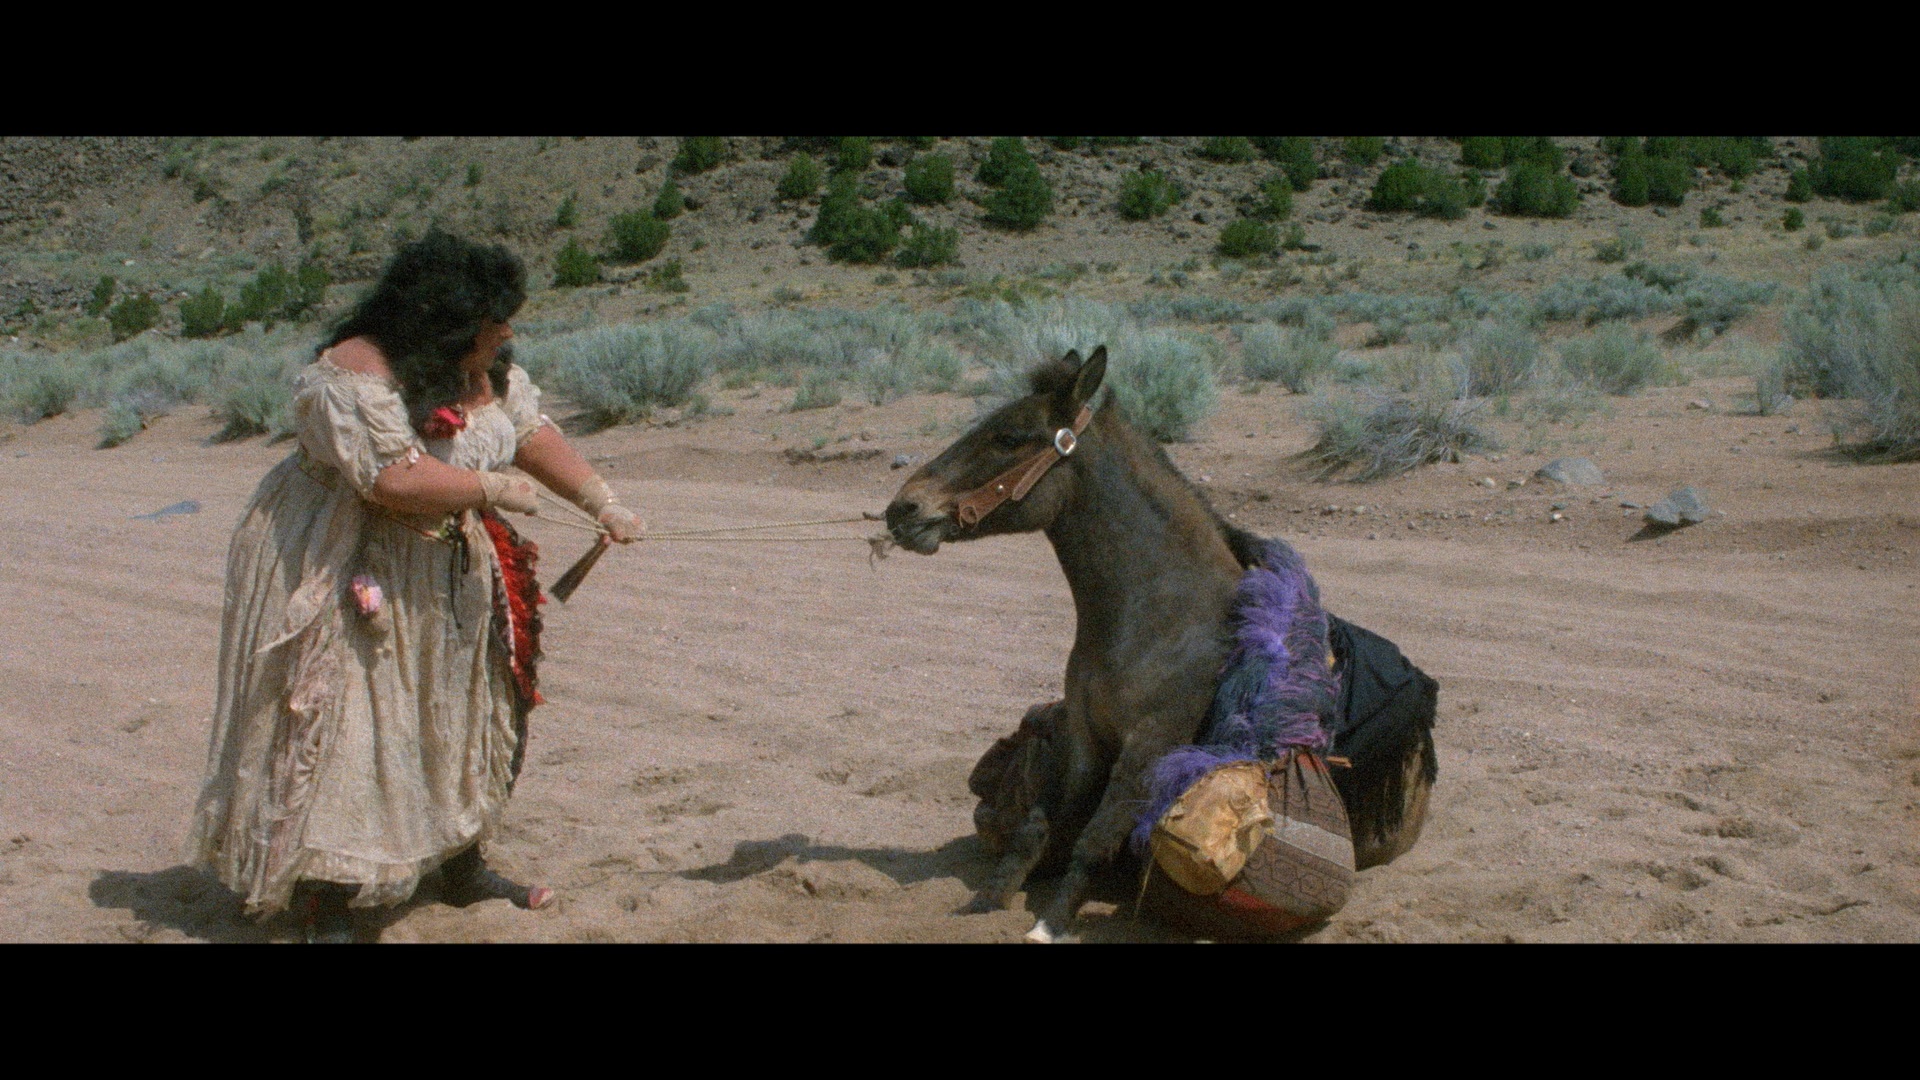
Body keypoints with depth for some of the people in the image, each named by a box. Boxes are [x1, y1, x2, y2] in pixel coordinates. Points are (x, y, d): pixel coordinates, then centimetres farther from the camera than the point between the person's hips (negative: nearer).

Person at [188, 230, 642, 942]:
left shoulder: (489, 370, 2)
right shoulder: (353, 376, -25)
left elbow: (533, 434, 4)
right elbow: (392, 478, -32)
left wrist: (602, 504, -6)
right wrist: (493, 489, -22)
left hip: (450, 569, 9)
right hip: (345, 578, -9)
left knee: (479, 712, 14)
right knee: (344, 732, -8)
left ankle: (461, 866, 29)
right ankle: (326, 906, 0)